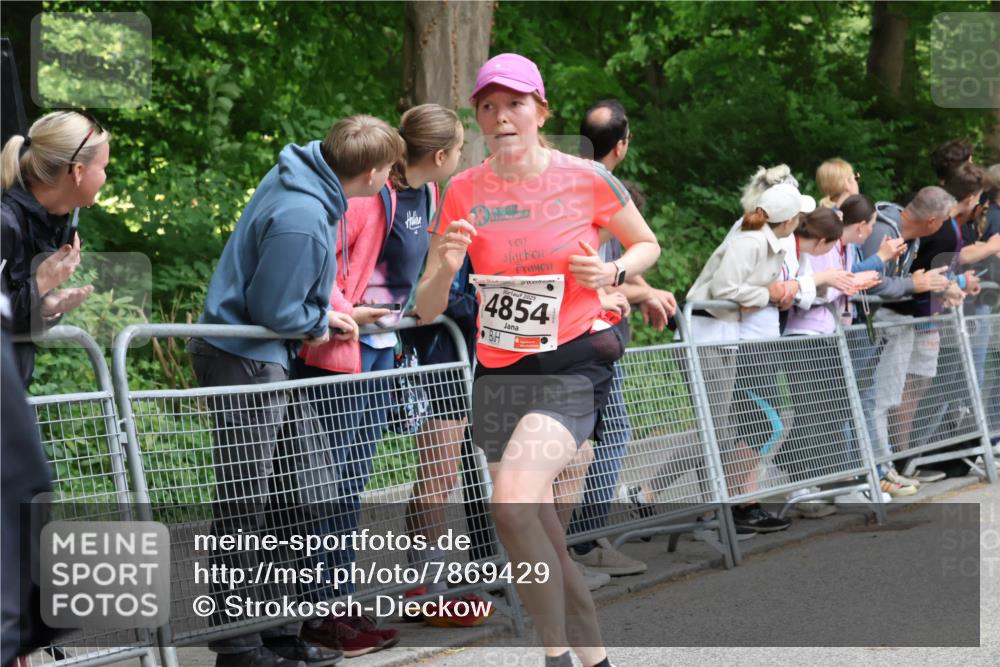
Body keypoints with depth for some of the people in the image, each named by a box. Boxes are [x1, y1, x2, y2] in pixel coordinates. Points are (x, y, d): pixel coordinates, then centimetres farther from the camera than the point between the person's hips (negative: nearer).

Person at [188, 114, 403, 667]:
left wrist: (325, 316, 11)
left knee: (306, 492, 13)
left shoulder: (297, 176, 4)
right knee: (244, 507, -3)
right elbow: (273, 310, -20)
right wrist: (321, 323, -3)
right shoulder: (302, 221, -27)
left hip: (266, 358, 10)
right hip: (243, 360, -10)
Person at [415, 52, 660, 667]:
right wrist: (446, 266, -21)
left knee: (511, 501, -26)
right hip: (499, 373, 4)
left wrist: (612, 273, -9)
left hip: (573, 366, -4)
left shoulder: (587, 179, -5)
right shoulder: (464, 192, 1)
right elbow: (426, 310, 1)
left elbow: (647, 245, 12)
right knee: (546, 542, 9)